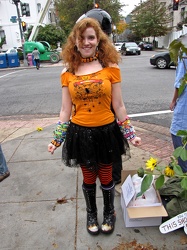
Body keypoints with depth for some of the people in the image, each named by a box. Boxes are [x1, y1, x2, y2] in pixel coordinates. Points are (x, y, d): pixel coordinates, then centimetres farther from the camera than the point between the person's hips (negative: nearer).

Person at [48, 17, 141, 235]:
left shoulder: (110, 68, -5)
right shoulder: (68, 73, -1)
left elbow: (118, 107, -1)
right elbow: (65, 110, 2)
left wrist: (130, 134, -1)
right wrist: (56, 139, 1)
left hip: (106, 132, -1)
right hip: (80, 133, 1)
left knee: (106, 177, 16)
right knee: (88, 178, 18)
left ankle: (109, 212, 45)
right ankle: (91, 214, 46)